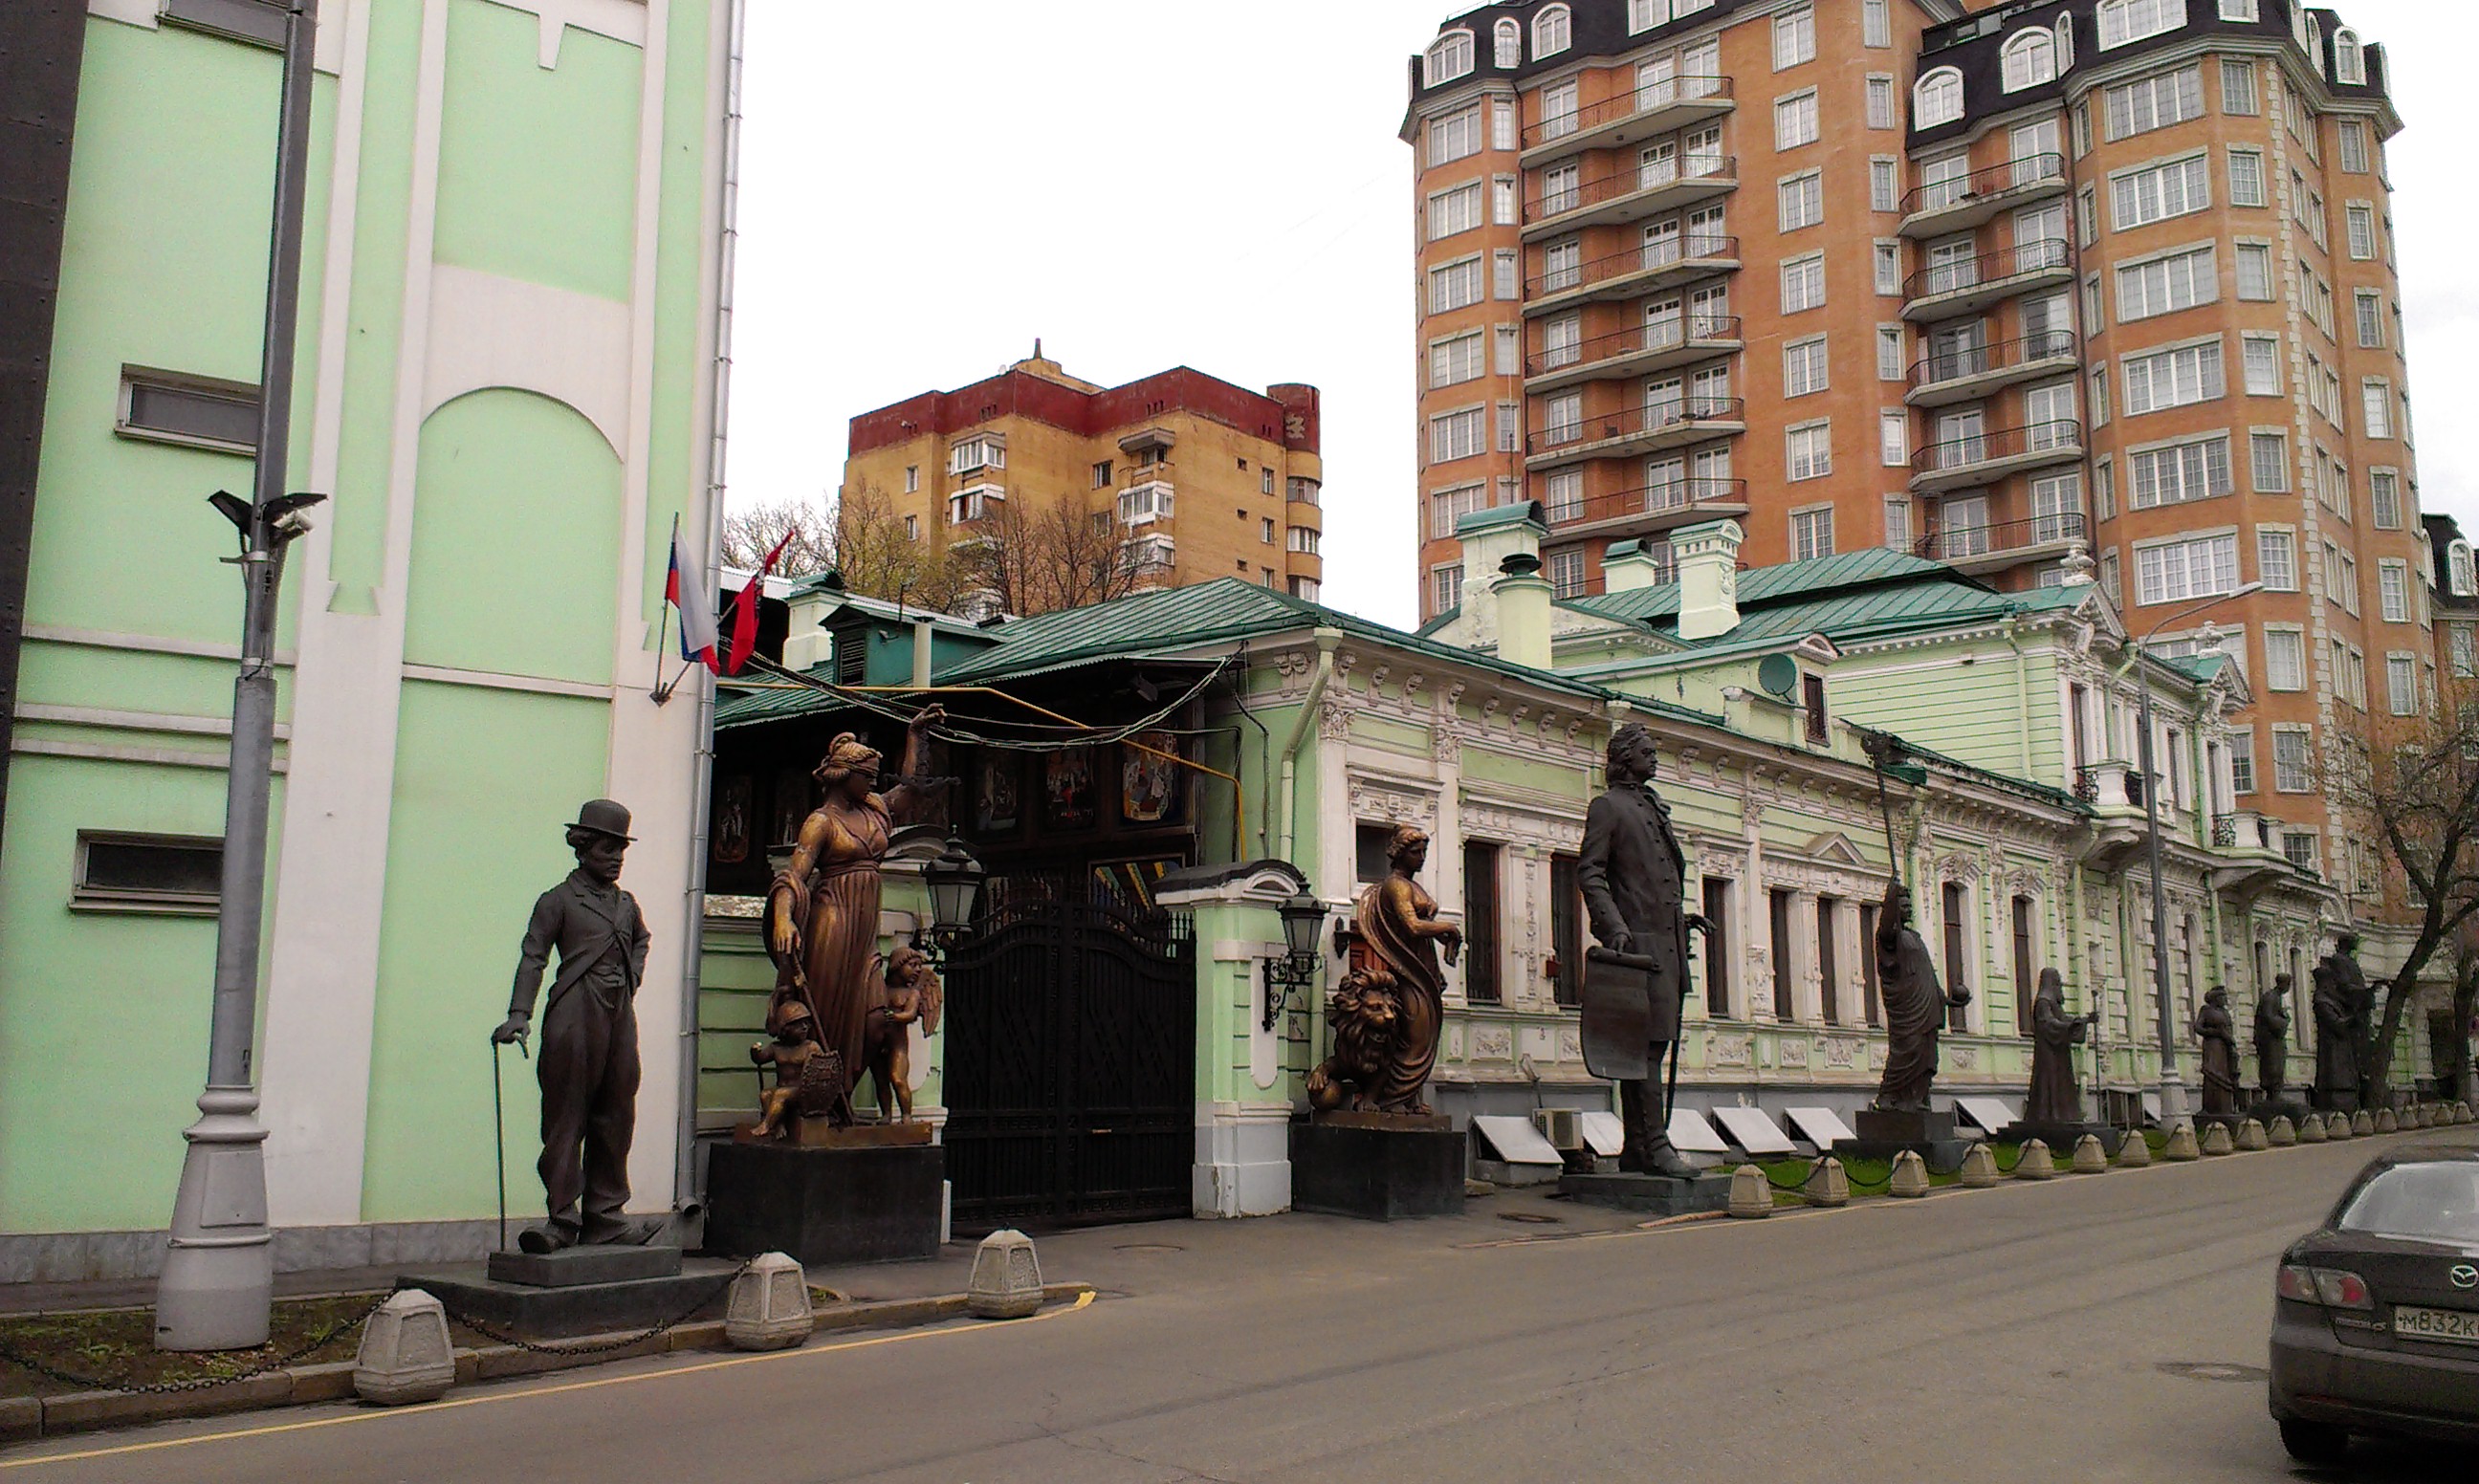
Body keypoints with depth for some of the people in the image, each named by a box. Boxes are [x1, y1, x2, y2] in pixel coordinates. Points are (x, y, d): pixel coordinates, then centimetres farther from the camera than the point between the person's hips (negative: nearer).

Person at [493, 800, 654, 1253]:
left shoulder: (626, 903, 18)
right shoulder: (559, 900, 1)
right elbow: (533, 957, -7)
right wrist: (519, 1014, -18)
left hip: (621, 1015, 6)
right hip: (575, 1016, -6)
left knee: (615, 1119, 8)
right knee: (566, 1118, -4)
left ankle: (605, 1217, 15)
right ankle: (562, 1219, 0)